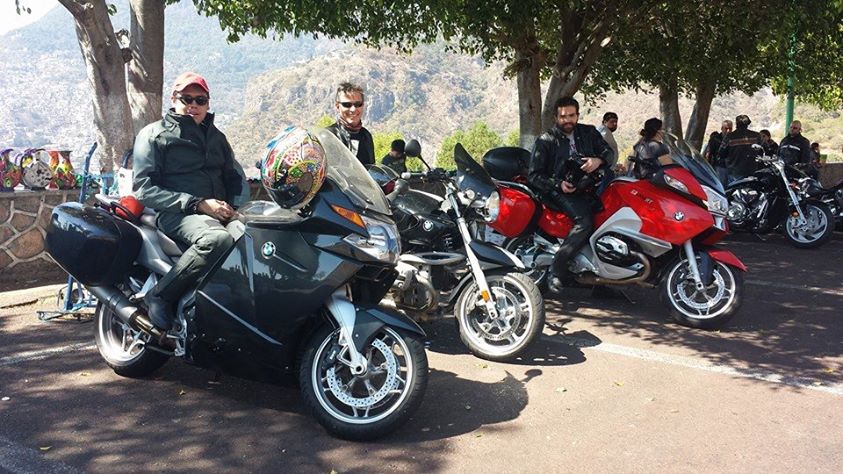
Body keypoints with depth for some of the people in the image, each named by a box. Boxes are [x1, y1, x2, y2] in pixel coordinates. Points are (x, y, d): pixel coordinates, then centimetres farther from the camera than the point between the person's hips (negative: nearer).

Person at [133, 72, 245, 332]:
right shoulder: (154, 134, 7)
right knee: (218, 239, -39)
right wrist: (198, 204, -14)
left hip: (218, 213, 6)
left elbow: (234, 177, 29)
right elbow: (144, 188, -3)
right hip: (176, 213, -6)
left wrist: (233, 205, 4)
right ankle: (159, 295, -23)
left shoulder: (216, 137, 25)